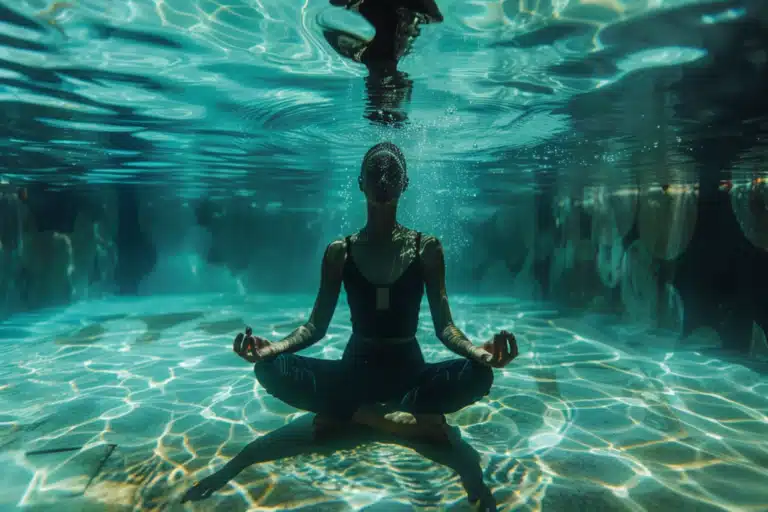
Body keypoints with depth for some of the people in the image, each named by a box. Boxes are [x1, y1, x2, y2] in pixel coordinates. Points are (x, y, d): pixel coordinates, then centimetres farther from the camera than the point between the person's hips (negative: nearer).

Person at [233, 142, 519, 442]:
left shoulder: (426, 248, -1)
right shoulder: (339, 252, 1)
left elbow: (444, 326, -6)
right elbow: (316, 326, -1)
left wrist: (478, 351, -28)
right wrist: (273, 347, -21)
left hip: (409, 370, 0)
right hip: (355, 370, 1)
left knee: (479, 373, -31)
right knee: (269, 368, -25)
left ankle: (347, 413, -22)